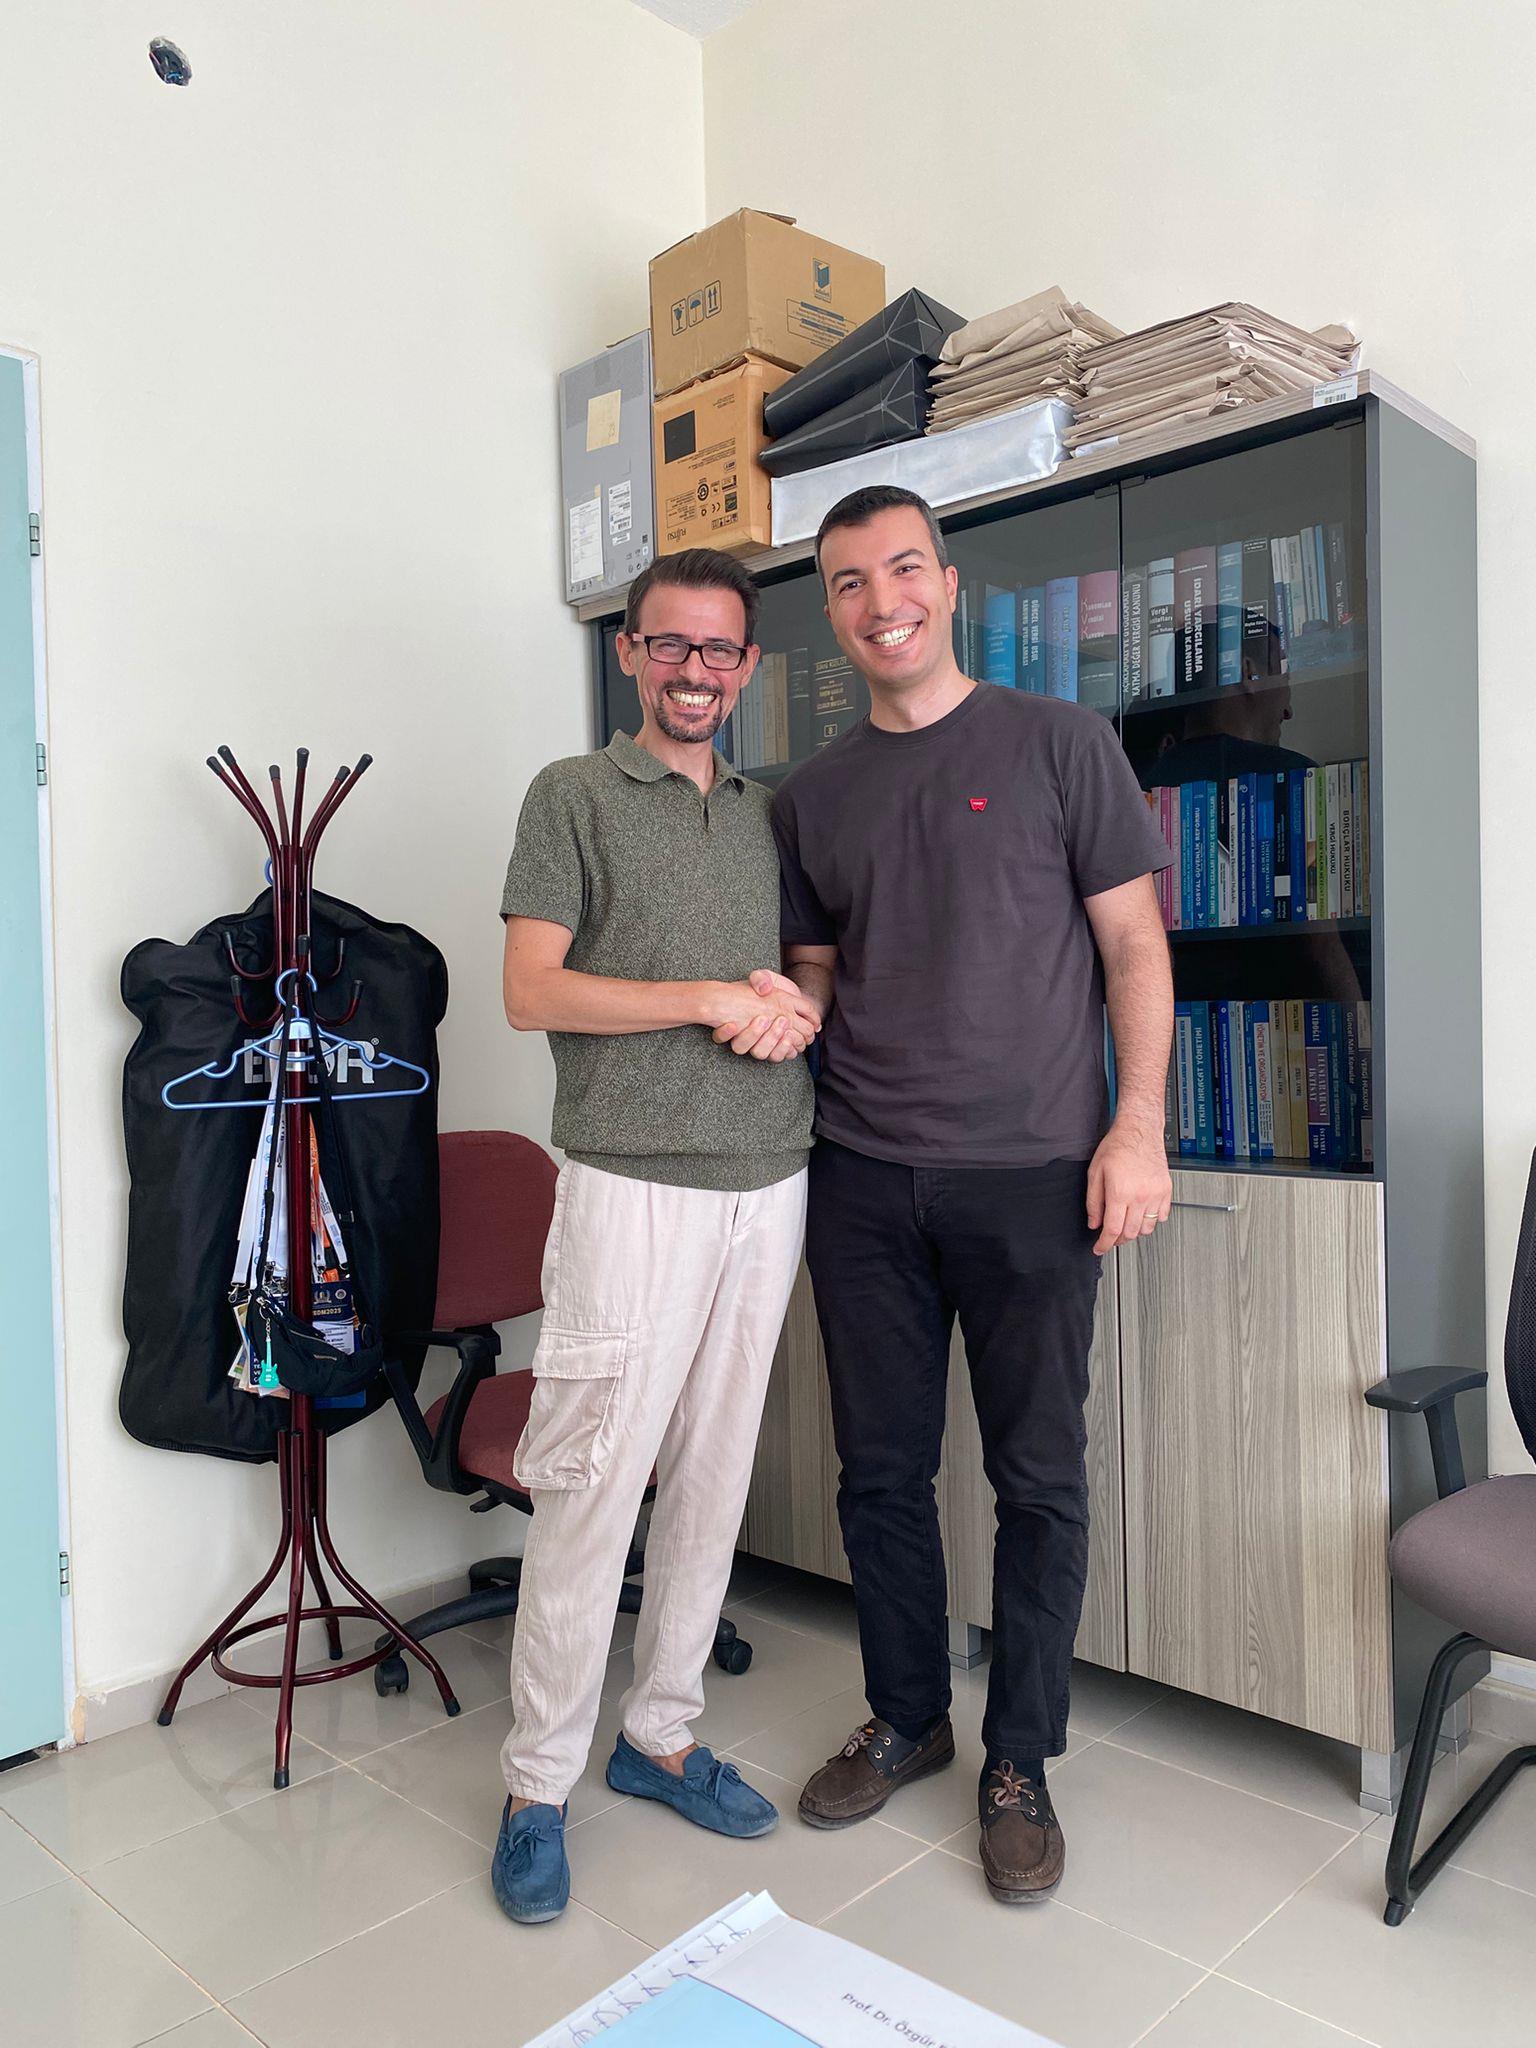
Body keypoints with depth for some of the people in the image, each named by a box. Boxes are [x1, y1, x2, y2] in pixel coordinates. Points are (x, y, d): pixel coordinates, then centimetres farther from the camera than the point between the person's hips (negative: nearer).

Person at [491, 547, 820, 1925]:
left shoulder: (767, 814, 17)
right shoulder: (574, 795, 2)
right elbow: (531, 991, -7)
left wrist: (797, 1010, -2)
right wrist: (708, 999, -13)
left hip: (768, 1181, 6)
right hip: (634, 1182, -5)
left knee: (714, 1476, 12)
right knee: (592, 1486, -3)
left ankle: (661, 1736, 28)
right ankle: (539, 1784, 14)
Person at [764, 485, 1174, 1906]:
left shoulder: (1056, 743, 1)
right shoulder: (814, 795, 12)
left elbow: (1134, 947, -1)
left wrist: (1138, 1127, -10)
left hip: (1031, 1175, -3)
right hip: (860, 1178, 4)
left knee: (1039, 1480, 6)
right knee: (882, 1469, 12)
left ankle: (1020, 1764, 24)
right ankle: (906, 1719, 33)